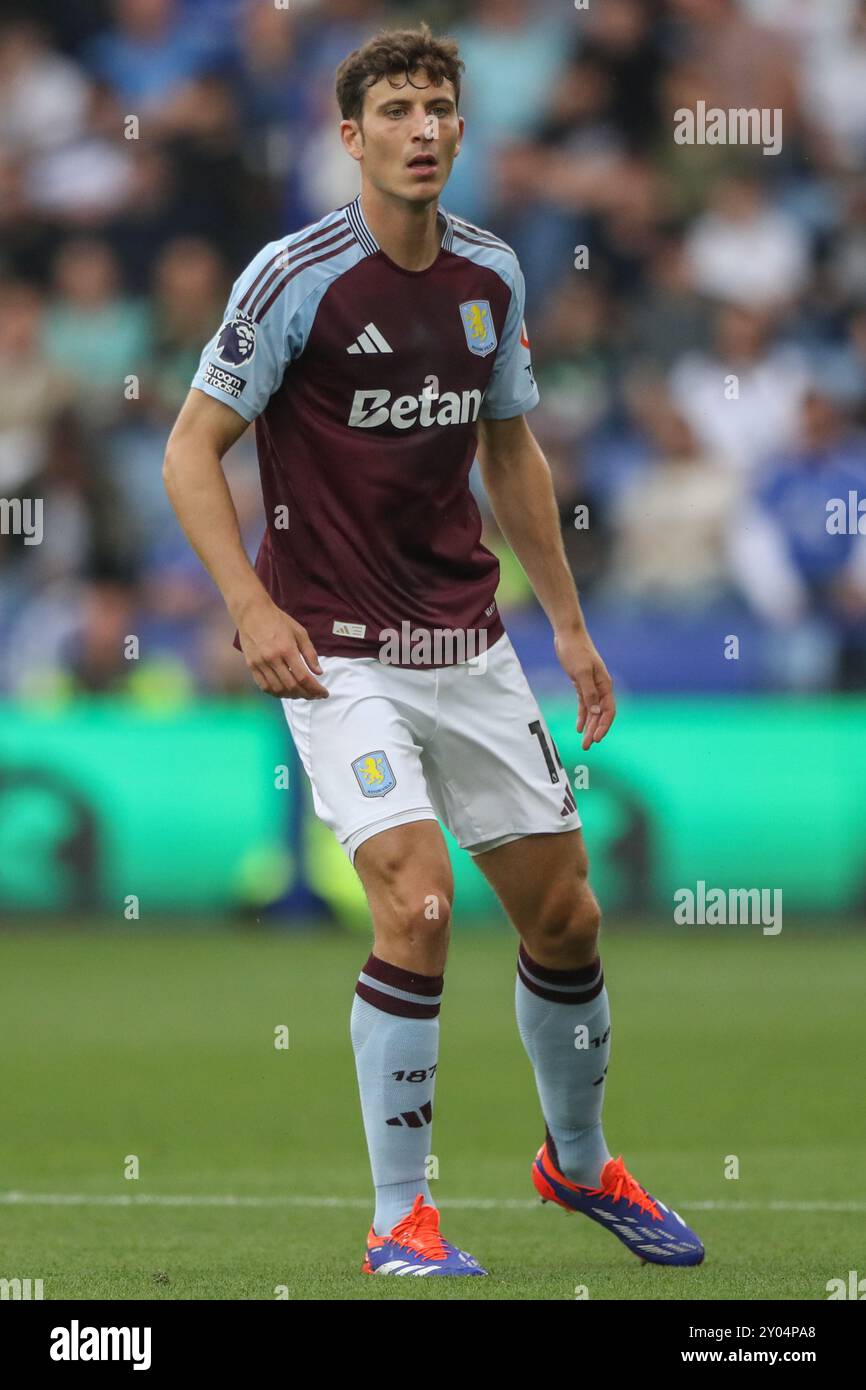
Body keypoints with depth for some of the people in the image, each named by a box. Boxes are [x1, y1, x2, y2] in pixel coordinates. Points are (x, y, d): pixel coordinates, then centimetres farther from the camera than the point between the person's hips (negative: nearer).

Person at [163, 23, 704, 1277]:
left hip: (470, 645, 6)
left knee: (565, 913, 9)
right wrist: (253, 609, -19)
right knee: (418, 903, -21)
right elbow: (193, 449, -8)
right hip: (338, 650, -6)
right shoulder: (298, 277, -12)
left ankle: (579, 1163, 34)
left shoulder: (490, 276, 5)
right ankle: (401, 1220, -9)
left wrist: (569, 622, 18)